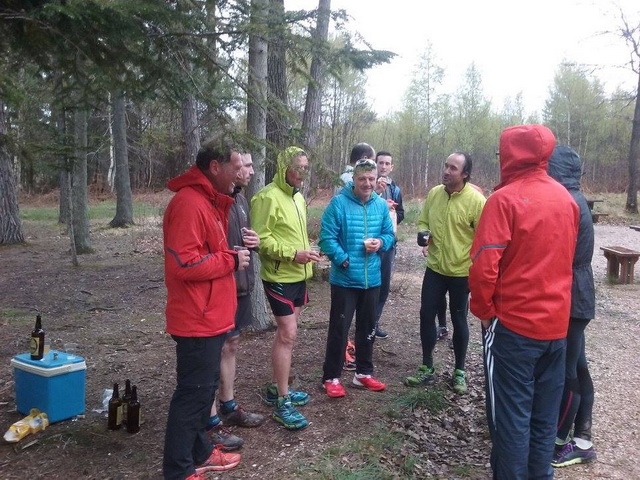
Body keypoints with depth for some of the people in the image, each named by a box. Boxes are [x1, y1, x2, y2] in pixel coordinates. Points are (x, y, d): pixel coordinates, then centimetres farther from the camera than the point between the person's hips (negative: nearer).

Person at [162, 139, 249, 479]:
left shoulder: (208, 201, 12)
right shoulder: (189, 203, -20)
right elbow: (184, 264, -27)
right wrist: (231, 260, -16)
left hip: (210, 317, 10)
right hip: (198, 320, -10)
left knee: (205, 387, 19)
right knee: (192, 393, 1)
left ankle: (199, 452, 35)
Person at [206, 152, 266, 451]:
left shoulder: (240, 198, 10)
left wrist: (254, 242, 0)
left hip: (239, 285, 9)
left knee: (230, 345, 19)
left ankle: (228, 407, 34)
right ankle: (211, 422, 14)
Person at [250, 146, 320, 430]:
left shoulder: (298, 198, 13)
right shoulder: (268, 197, -16)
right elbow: (261, 238, -21)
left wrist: (306, 253, 8)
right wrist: (293, 254, -25)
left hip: (298, 275, 9)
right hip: (279, 277, -9)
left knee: (286, 333, 15)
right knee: (287, 335, -8)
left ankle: (276, 388, 29)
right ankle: (282, 402, 2)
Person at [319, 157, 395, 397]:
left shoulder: (381, 205, 4)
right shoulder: (338, 203, -12)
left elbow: (390, 234, 12)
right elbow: (327, 238, -15)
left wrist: (381, 242, -10)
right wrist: (344, 260, -22)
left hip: (372, 279, 6)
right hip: (344, 279, -5)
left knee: (368, 327, 17)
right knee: (339, 328, 1)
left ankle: (363, 373, 33)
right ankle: (331, 377, 16)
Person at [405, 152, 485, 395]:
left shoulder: (476, 200, -16)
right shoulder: (434, 193, -1)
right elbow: (423, 222, 12)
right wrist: (424, 237, -9)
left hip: (461, 271, -4)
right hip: (434, 268, 4)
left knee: (458, 320, 10)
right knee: (426, 314, 6)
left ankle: (459, 372, 28)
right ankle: (427, 369, 22)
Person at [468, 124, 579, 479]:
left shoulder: (505, 198, -14)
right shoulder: (566, 199, 6)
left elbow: (483, 265, -19)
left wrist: (483, 309, -6)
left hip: (513, 324, -6)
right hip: (555, 323, 7)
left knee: (510, 416, 4)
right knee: (544, 415, 16)